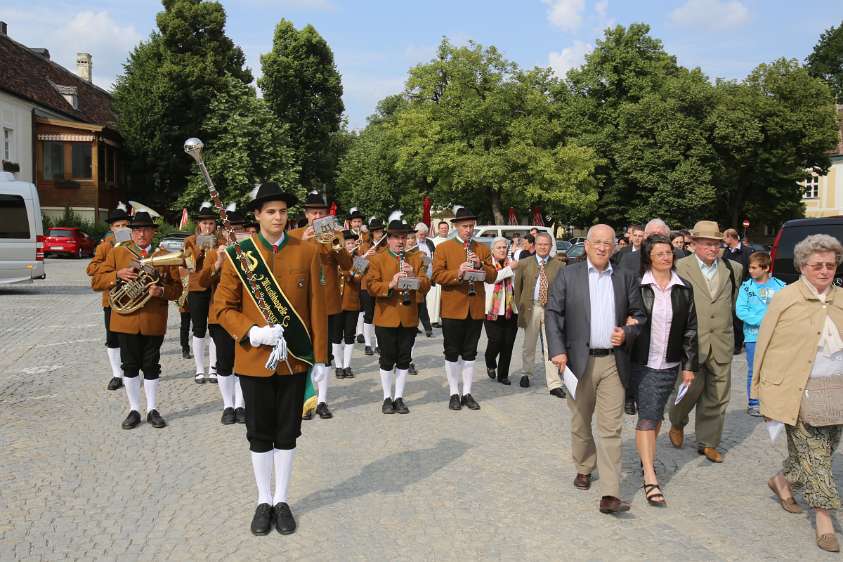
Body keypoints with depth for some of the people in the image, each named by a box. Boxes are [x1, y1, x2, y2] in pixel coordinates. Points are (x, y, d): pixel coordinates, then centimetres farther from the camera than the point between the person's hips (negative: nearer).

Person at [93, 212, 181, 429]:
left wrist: (162, 291, -18)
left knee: (151, 366, 6)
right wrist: (117, 275, -16)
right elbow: (97, 281, 2)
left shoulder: (164, 256, 6)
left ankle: (152, 410, 18)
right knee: (130, 366, 7)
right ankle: (134, 410, 19)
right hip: (126, 320, 1)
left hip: (154, 322, 0)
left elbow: (177, 288, 3)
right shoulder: (117, 253, 6)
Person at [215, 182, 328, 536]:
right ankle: (264, 501, 27)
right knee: (260, 434, 11)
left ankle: (282, 500, 27)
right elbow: (224, 307, -1)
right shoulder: (238, 255, -2)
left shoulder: (307, 252, -1)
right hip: (254, 359, 0)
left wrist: (320, 357, -2)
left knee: (287, 433, 11)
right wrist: (252, 333, -19)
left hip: (295, 358, 1)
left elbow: (317, 307, 0)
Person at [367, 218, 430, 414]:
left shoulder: (416, 259, 10)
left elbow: (426, 285, 3)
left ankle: (399, 397, 19)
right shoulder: (377, 260, 1)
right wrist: (390, 284, -25)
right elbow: (371, 286, -9)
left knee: (404, 359, 8)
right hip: (386, 318, -3)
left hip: (409, 318, 3)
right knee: (387, 359, 4)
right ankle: (387, 398, 17)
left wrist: (414, 276, -16)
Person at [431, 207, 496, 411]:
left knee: (469, 353, 10)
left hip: (476, 309, 3)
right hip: (453, 309, -3)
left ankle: (467, 393, 18)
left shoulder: (482, 249, 11)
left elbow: (492, 276, 6)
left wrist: (480, 267, -12)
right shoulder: (443, 248, 1)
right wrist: (457, 273, -24)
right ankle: (454, 394, 14)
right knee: (452, 353, 4)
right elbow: (437, 275, -9)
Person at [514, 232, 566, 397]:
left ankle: (554, 384, 0)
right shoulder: (524, 264, 4)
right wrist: (520, 308, 5)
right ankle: (526, 374, 34)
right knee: (529, 345, 13)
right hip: (531, 308, 1)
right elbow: (517, 287, 9)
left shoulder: (559, 266, 4)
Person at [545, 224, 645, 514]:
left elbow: (639, 314, 14)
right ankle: (584, 468, 38)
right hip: (579, 360, 0)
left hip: (613, 362, 1)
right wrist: (557, 351, -12)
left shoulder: (626, 278, 7)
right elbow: (553, 313, -2)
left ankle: (610, 494, -3)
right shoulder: (568, 275, 2)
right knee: (580, 422, 15)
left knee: (611, 428, -4)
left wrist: (628, 333, -7)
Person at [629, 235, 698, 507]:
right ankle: (650, 478, -7)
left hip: (669, 364, 3)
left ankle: (646, 458, 34)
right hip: (642, 362, -3)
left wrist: (690, 364, 4)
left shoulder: (684, 288, 4)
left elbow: (690, 328, 6)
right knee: (647, 415, -7)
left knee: (656, 415, 14)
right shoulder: (638, 285, -6)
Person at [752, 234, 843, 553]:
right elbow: (766, 346, -2)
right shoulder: (785, 299, -4)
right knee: (813, 452, -3)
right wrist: (766, 393, -4)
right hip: (800, 392, -5)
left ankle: (783, 481, 37)